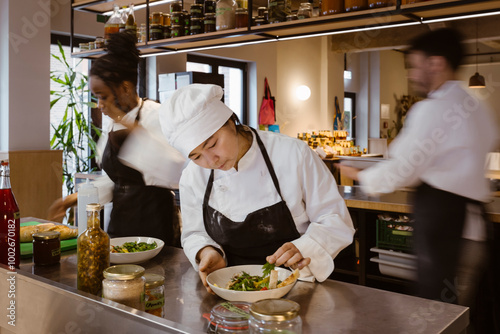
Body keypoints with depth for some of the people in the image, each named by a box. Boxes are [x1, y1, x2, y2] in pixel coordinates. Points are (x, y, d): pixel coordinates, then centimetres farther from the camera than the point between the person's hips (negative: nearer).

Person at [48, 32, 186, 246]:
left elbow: (175, 171, -28)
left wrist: (131, 128, -25)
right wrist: (77, 197, 12)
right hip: (120, 219, 7)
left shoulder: (155, 115, -13)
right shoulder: (113, 126, 11)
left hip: (154, 224, -7)